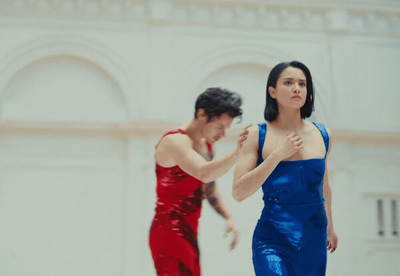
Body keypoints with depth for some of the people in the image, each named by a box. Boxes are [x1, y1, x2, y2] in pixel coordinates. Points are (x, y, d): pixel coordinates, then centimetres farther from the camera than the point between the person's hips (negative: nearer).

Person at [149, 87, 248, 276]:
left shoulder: (206, 146, 13)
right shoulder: (175, 141, -15)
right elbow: (204, 173, -33)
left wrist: (228, 218, 10)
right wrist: (236, 153, -44)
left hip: (189, 235, 9)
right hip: (169, 233, -9)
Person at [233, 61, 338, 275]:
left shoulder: (322, 135, 6)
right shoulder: (257, 135, -4)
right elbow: (238, 192, -11)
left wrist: (329, 226, 30)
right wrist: (277, 155, -15)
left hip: (314, 241, 4)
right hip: (272, 240, -4)